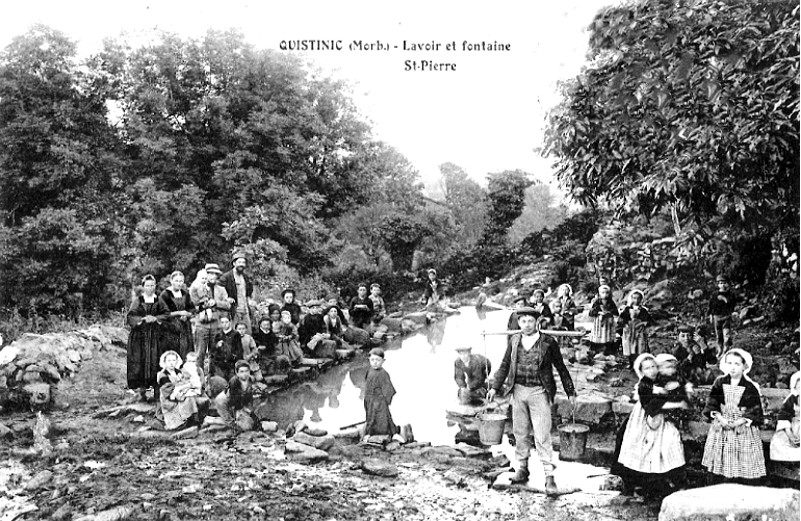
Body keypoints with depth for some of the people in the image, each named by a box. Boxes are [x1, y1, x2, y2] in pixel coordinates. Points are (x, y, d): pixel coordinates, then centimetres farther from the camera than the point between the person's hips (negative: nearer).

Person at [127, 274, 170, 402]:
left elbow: (167, 314, 2)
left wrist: (156, 318, -13)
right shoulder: (137, 300, 5)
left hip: (155, 335, 1)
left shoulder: (158, 300, 9)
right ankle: (142, 390, 3)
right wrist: (143, 319, -16)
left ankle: (157, 391, 2)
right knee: (140, 362, -3)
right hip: (139, 335, -1)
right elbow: (130, 317, -2)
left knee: (155, 362, -3)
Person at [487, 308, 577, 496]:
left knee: (542, 435, -5)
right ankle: (522, 469, 28)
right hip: (518, 391, 4)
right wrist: (495, 387, 5)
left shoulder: (548, 342, -5)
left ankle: (549, 476, 1)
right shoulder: (514, 341, 4)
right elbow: (505, 365, 12)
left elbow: (561, 368, 2)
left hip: (539, 393, -4)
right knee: (520, 433, 13)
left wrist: (570, 392, 4)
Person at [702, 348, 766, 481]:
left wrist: (740, 422, -16)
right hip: (721, 426, 3)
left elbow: (755, 410, -8)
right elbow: (712, 403, 1)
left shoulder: (750, 386, -9)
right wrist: (720, 418, -13)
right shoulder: (720, 382, -1)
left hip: (743, 428, -2)